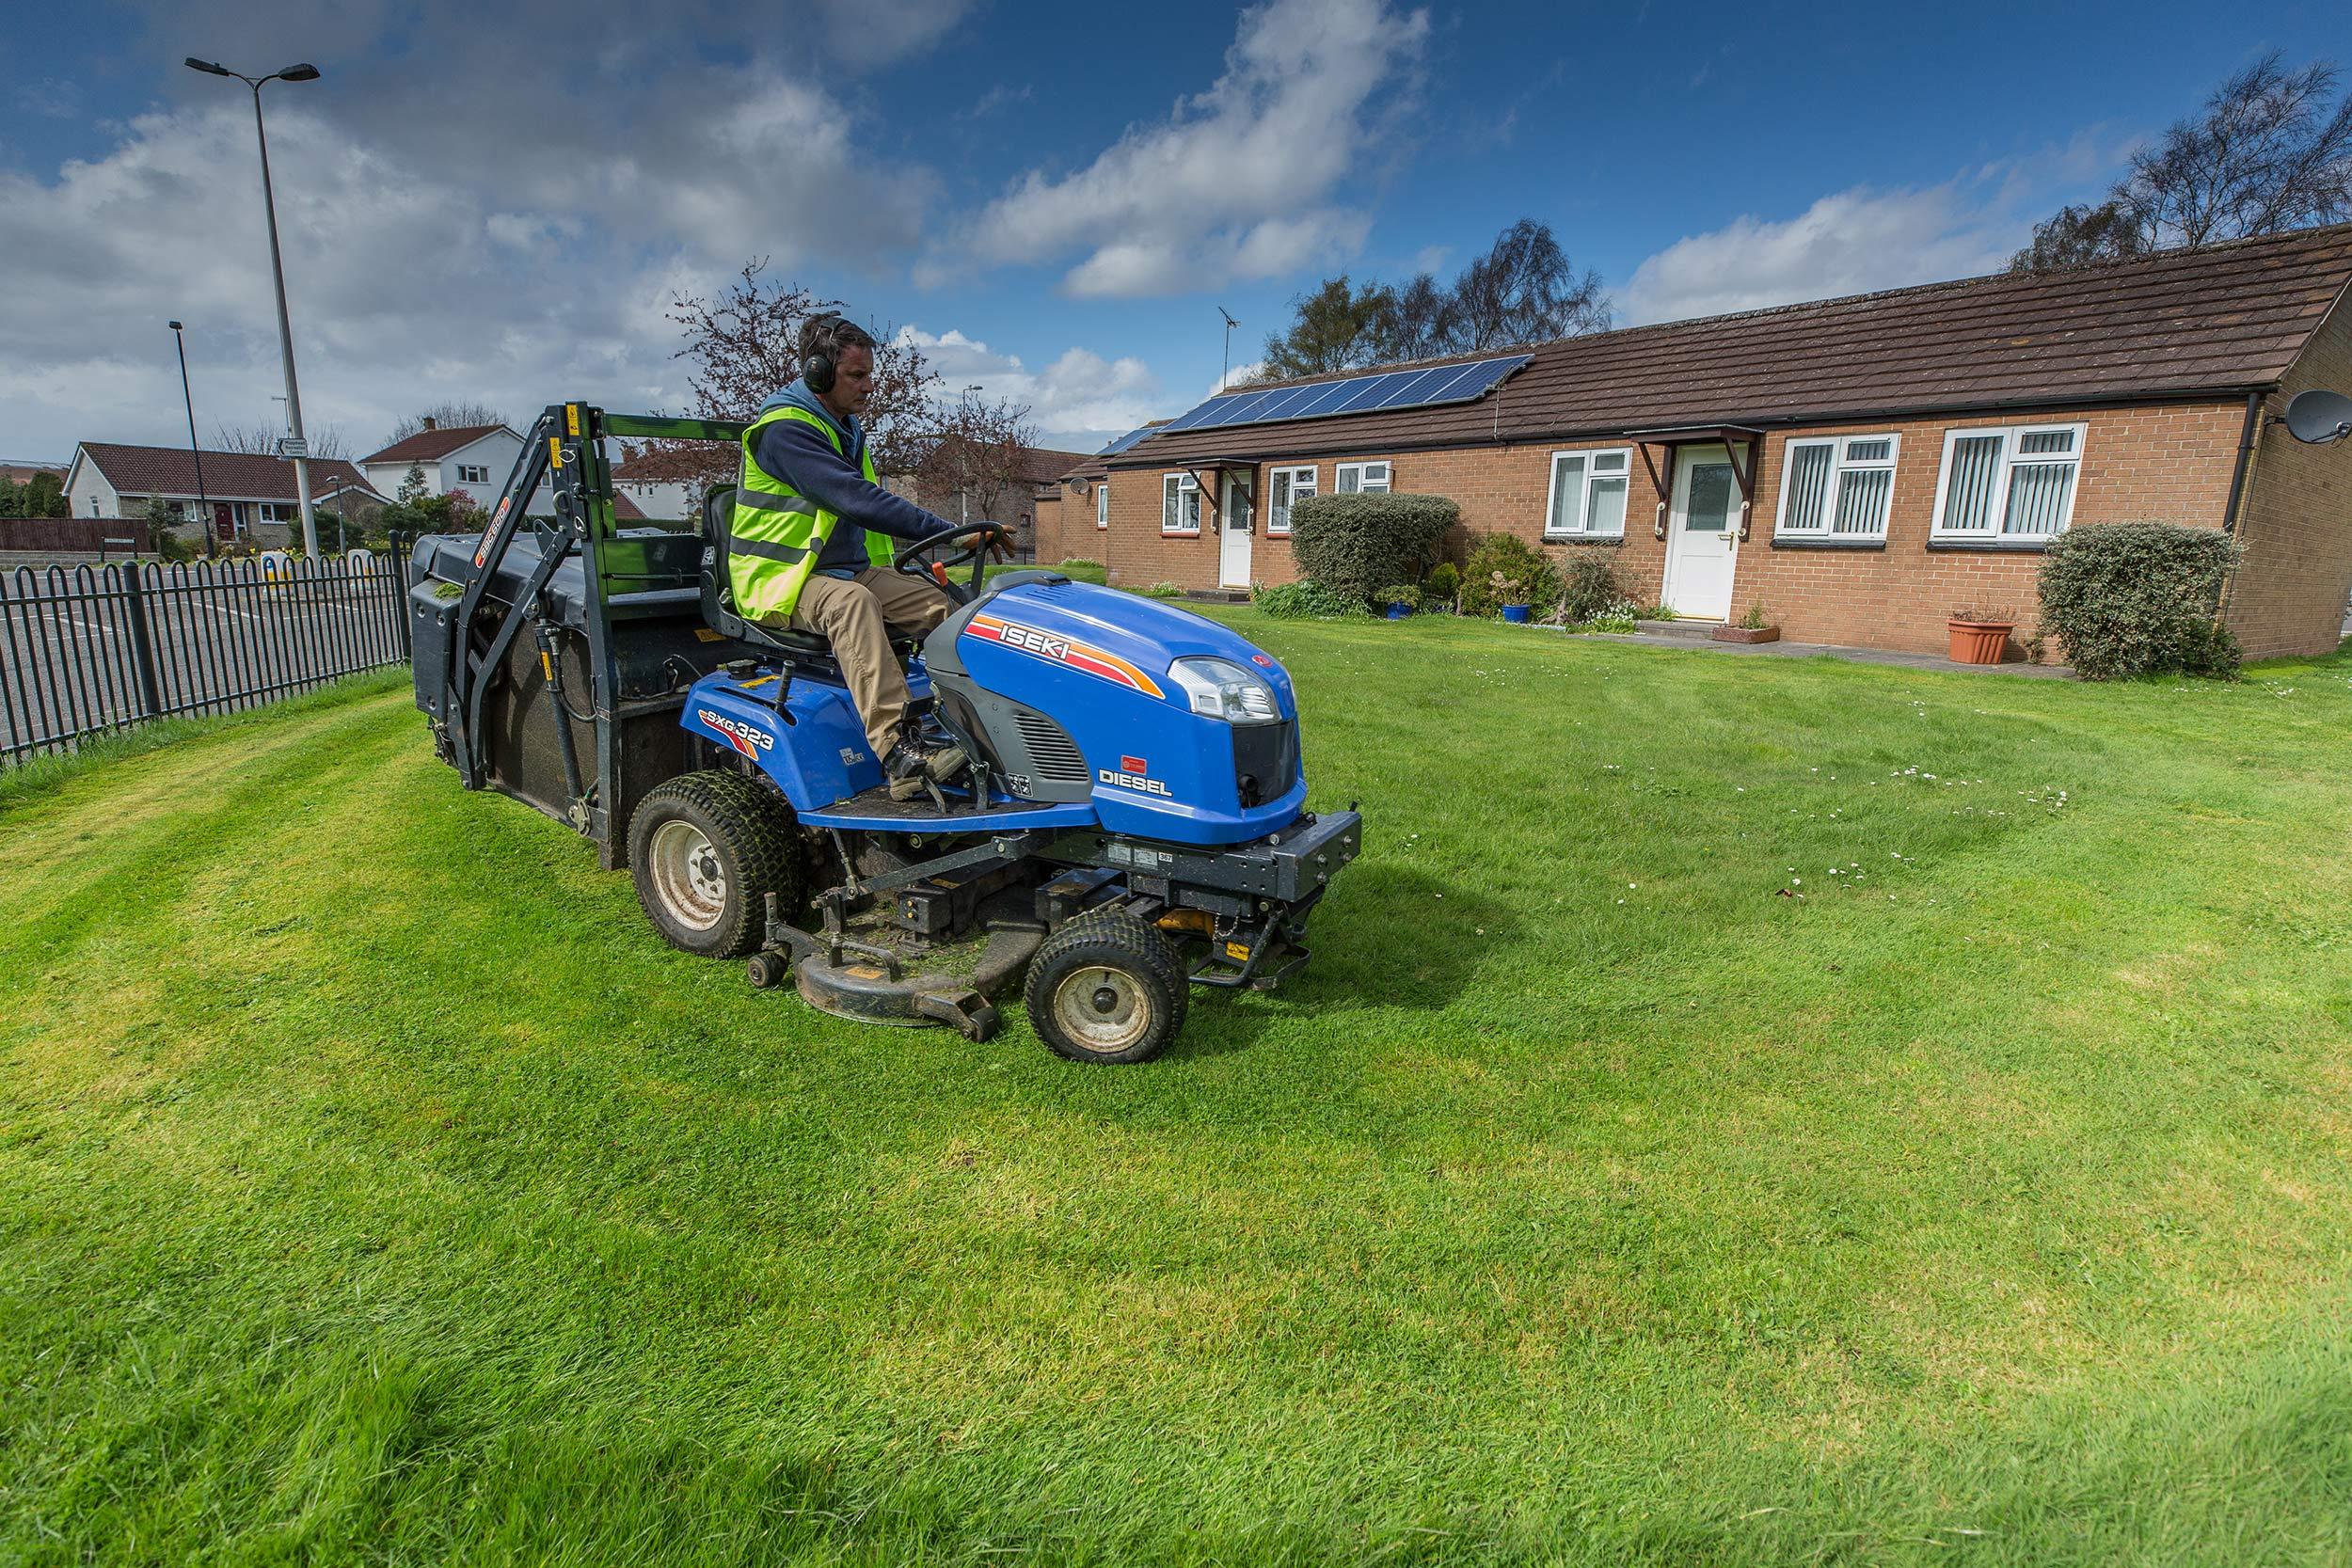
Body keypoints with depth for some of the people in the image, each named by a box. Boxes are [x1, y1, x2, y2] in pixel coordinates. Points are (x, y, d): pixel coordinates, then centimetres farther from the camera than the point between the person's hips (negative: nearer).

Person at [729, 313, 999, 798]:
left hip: (849, 570, 9)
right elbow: (857, 501, -28)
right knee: (852, 602, -39)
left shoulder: (845, 428, 16)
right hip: (781, 579, -9)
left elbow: (867, 503, 25)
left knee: (940, 606, -7)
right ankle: (899, 754, -50)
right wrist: (950, 532, -30)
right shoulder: (784, 429, -15)